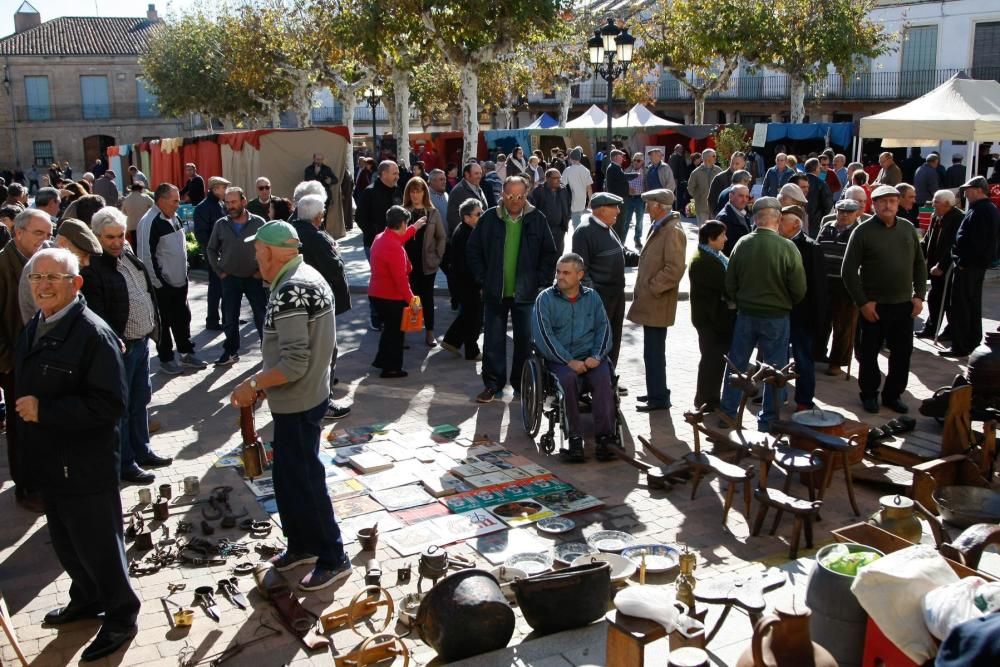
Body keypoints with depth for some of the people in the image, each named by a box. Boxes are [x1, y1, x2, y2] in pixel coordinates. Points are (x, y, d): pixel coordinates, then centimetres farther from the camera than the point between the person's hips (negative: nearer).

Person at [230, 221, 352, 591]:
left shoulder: (290, 292, -24)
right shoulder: (309, 276, 7)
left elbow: (294, 364, -28)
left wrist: (252, 384, -16)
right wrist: (262, 381, 15)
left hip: (297, 403, -10)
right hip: (304, 397, 10)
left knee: (305, 481, 2)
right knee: (288, 476, 21)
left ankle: (333, 559, 15)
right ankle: (301, 545, 36)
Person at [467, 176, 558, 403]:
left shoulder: (537, 219, -1)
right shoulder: (489, 218, -1)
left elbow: (549, 254, 5)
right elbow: (473, 250, 5)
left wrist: (541, 281, -1)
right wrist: (483, 279, 0)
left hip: (526, 292, 0)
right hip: (495, 291, 0)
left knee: (525, 339, 7)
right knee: (493, 340, 5)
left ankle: (522, 383, 21)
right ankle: (492, 383, 15)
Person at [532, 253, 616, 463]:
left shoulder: (592, 297, 14)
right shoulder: (545, 299, 3)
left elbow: (604, 328, 9)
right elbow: (543, 335, -7)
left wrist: (597, 356, -10)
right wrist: (569, 361, -16)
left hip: (590, 357, 2)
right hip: (560, 359, -2)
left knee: (603, 378, -29)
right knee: (568, 378, -34)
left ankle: (605, 437, -29)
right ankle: (574, 439, -29)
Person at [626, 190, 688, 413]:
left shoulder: (672, 231, -16)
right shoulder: (659, 227, 14)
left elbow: (675, 269, -22)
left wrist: (651, 289, -17)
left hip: (657, 304, -9)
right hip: (650, 302, 9)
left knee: (654, 352, -4)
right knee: (653, 351, 16)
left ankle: (658, 398, 5)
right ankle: (656, 391, 27)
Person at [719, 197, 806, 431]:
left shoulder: (742, 244, -8)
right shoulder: (787, 247, -15)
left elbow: (730, 284, -1)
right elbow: (799, 290, -9)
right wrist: (785, 304, 10)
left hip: (745, 314, 2)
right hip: (777, 316, -2)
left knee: (736, 364, 15)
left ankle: (728, 412, 22)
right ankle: (768, 419, 17)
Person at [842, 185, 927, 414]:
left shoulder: (908, 229, 6)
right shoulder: (863, 231, -7)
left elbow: (920, 265, 14)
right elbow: (849, 270, -8)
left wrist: (919, 295, 5)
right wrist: (862, 302, -11)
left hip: (904, 305, 4)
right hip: (874, 306, -4)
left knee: (903, 352, 9)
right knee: (869, 352, 6)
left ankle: (893, 394, 25)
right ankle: (869, 394, 23)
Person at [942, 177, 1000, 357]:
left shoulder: (979, 211, -19)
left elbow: (977, 241, -25)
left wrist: (963, 261, -20)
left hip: (968, 265, -11)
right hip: (980, 263, 11)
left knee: (959, 307, -6)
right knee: (973, 304, 19)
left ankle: (960, 347, -3)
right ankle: (973, 342, 29)